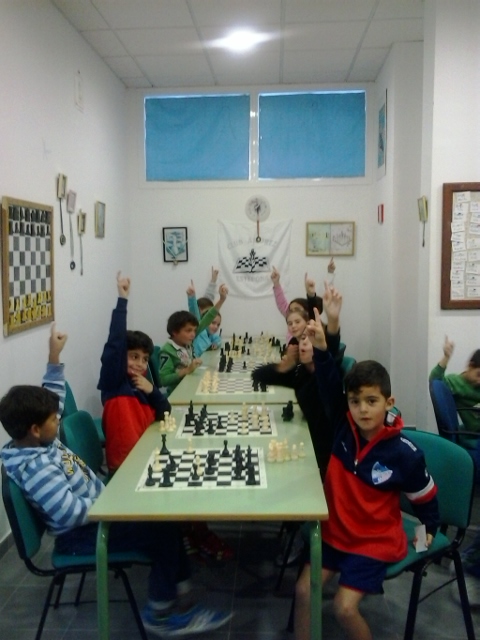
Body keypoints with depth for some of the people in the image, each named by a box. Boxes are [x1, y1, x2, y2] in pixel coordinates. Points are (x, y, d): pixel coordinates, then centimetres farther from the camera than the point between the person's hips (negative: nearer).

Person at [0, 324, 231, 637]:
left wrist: (55, 357, 5)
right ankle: (160, 615, 6)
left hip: (94, 511, 10)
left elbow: (51, 399, 13)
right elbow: (72, 514, -34)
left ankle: (180, 598, 13)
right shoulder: (36, 468, -29)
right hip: (81, 534, -10)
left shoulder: (36, 443, -1)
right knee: (163, 530, -12)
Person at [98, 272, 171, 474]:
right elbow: (115, 342, -22)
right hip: (124, 465, -7)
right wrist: (122, 300, -24)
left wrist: (152, 391, -9)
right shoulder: (113, 383, -9)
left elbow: (164, 414, 8)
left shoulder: (142, 384, 10)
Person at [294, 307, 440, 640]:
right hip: (336, 530, 4)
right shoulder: (344, 426, -13)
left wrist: (429, 530, 11)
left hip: (375, 541, -4)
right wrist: (321, 348, -41)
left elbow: (425, 496, -4)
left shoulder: (404, 453, -22)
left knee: (345, 607, -11)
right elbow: (330, 386, -25)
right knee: (305, 590, -1)